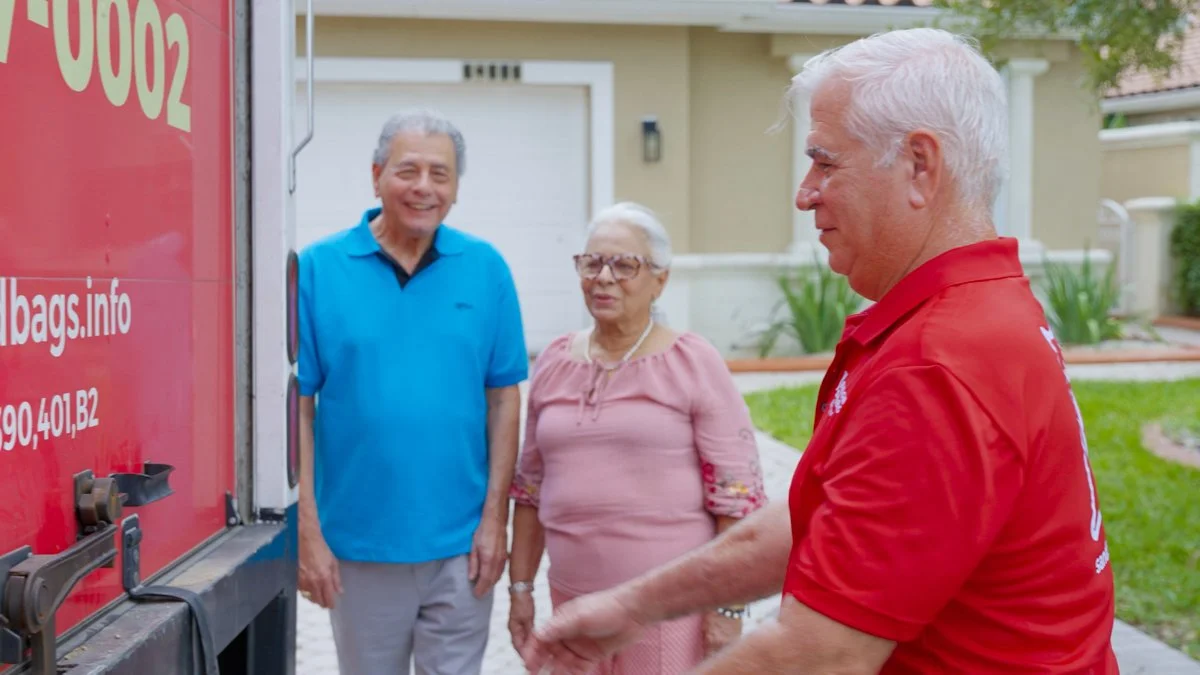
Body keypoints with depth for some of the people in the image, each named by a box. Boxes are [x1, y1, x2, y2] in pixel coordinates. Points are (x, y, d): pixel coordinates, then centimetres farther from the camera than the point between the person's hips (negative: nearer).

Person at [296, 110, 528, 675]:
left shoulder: (485, 269, 1)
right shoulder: (318, 268, -4)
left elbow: (503, 399, 2)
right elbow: (298, 405, -5)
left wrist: (495, 518, -3)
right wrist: (308, 533, -8)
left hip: (459, 546, 1)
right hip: (358, 547, 0)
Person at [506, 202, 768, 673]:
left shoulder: (694, 364, -7)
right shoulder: (553, 364, 7)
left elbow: (736, 495, -9)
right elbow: (532, 488, 14)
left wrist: (727, 605, -11)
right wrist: (521, 586, 13)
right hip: (574, 599, 4)